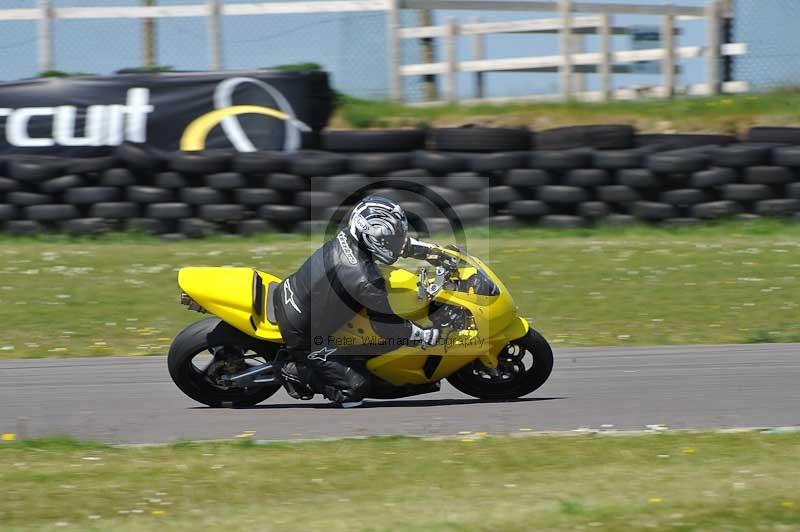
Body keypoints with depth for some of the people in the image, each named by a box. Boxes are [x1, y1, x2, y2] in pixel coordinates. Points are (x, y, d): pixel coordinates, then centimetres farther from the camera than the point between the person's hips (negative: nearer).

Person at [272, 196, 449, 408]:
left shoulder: (348, 237, -8)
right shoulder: (363, 280, -31)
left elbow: (400, 242, 12)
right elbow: (387, 326, -21)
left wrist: (431, 251, 13)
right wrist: (429, 337, -11)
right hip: (302, 333, -9)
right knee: (355, 386, -5)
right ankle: (297, 371, 5)